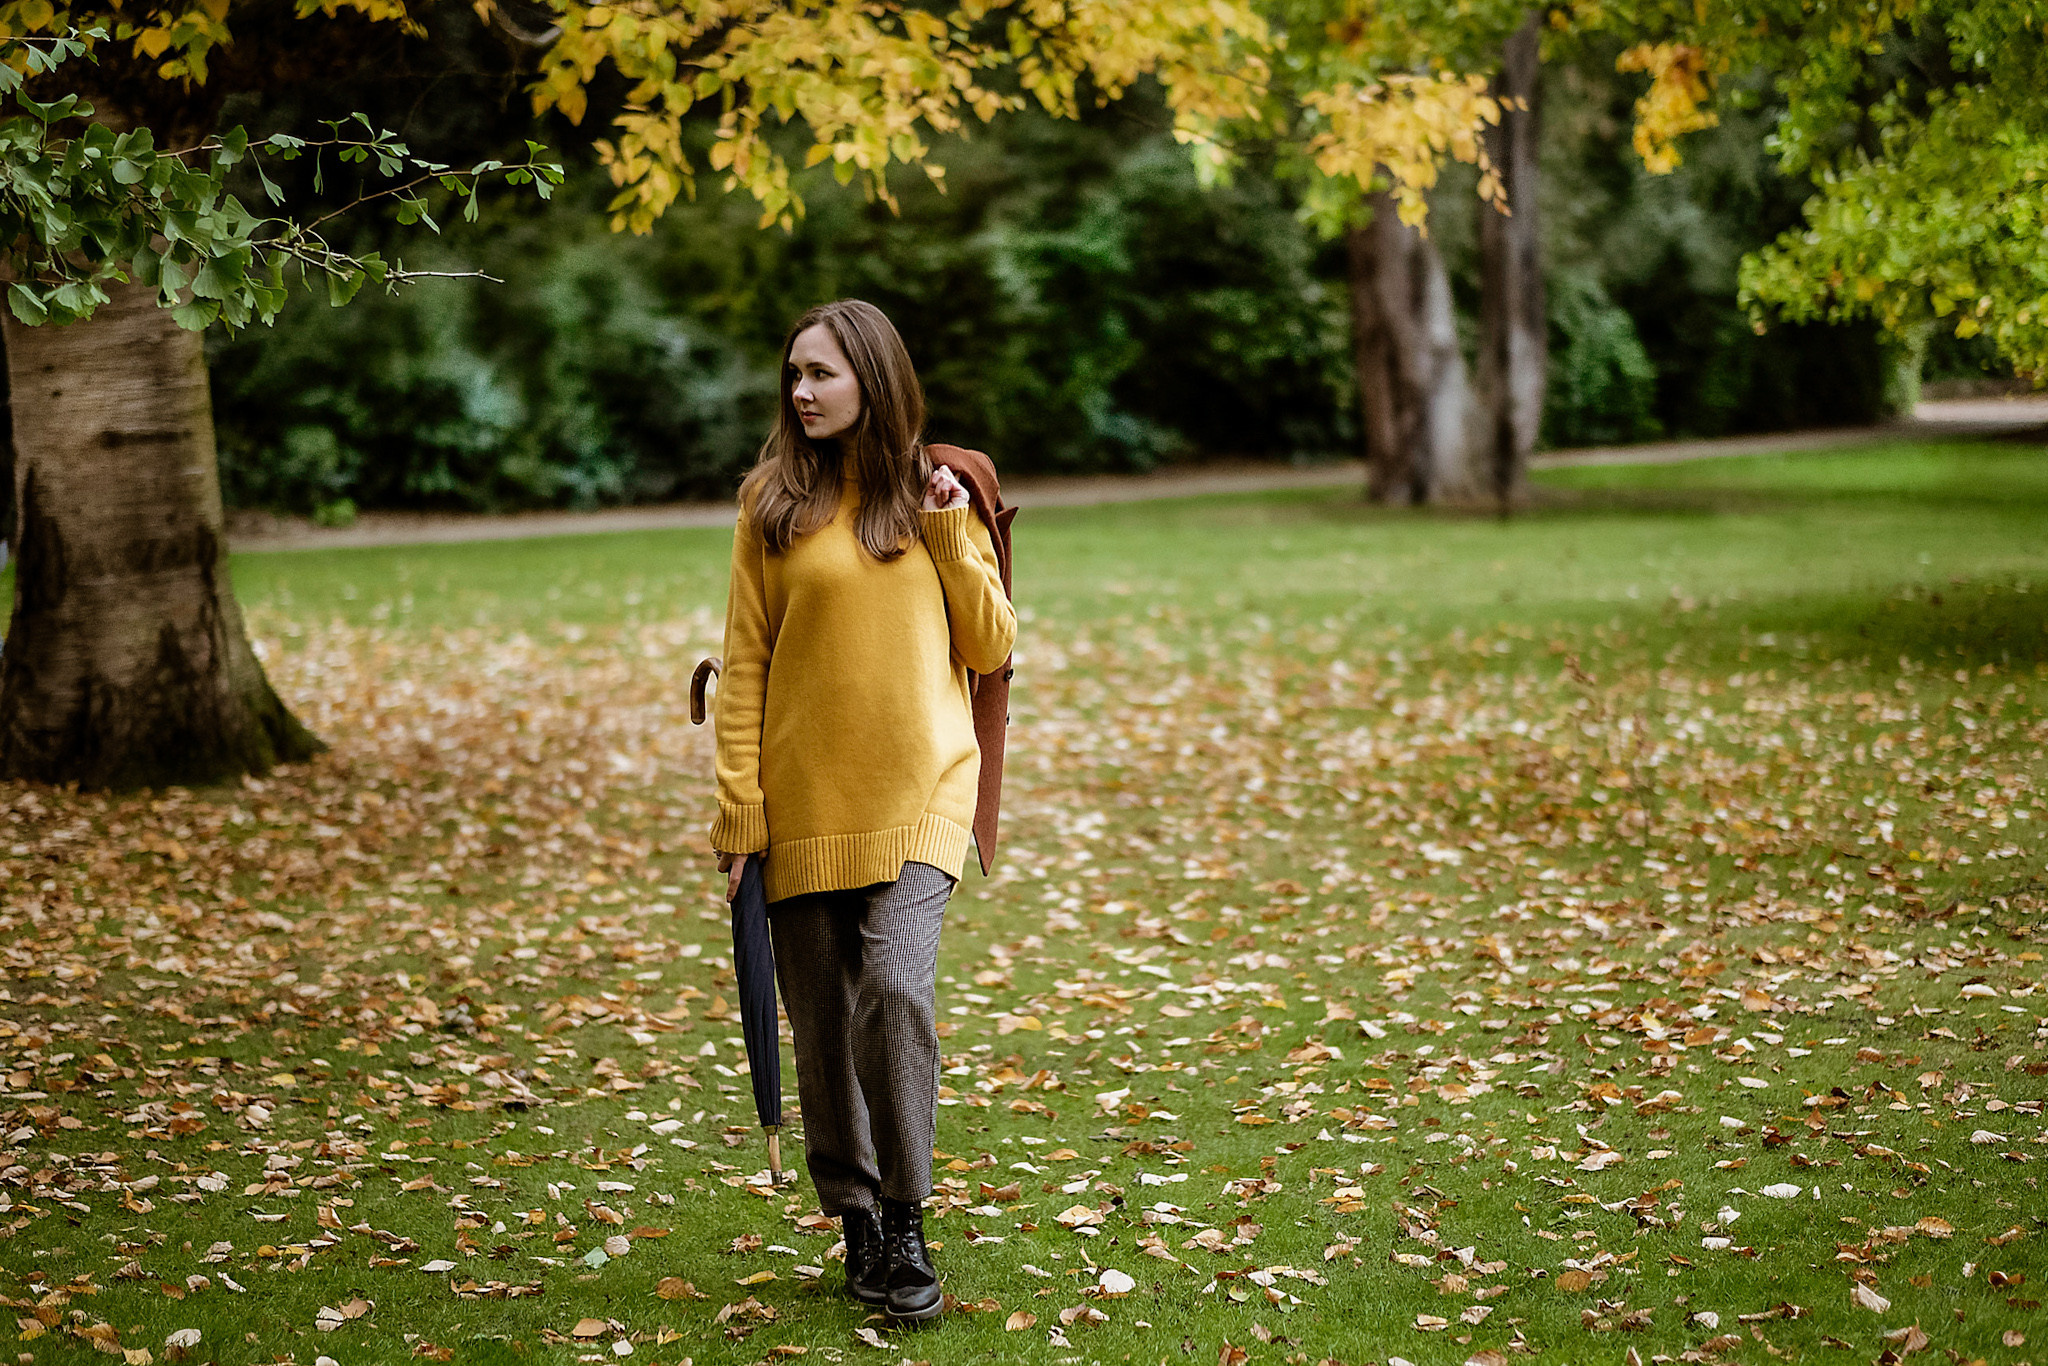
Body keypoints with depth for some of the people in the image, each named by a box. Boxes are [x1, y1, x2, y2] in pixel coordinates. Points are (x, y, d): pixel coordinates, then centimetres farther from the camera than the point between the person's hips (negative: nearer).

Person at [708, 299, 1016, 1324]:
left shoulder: (939, 492, 6)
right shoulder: (773, 498, 4)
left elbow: (991, 650, 7)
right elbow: (744, 661, 3)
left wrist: (951, 539, -6)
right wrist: (738, 807, -3)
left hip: (919, 789, -1)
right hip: (802, 803, 1)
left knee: (897, 983, -19)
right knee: (823, 1022, 5)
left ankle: (907, 1224, -6)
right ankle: (858, 1224, 22)